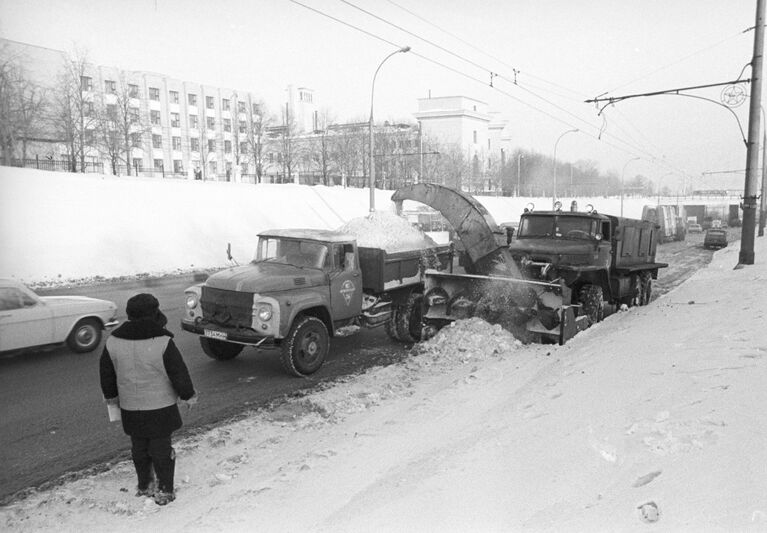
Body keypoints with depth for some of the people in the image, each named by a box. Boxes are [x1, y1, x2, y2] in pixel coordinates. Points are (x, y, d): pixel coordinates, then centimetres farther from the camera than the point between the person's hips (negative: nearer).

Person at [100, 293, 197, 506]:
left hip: (130, 408, 4)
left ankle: (144, 486, 34)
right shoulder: (163, 342, -19)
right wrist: (188, 395, 2)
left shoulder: (113, 342, -3)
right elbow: (179, 373, -13)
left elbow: (106, 373, 9)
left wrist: (111, 396, 25)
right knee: (161, 449, 8)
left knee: (139, 448, 20)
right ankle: (165, 490, 15)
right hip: (160, 408, -4)